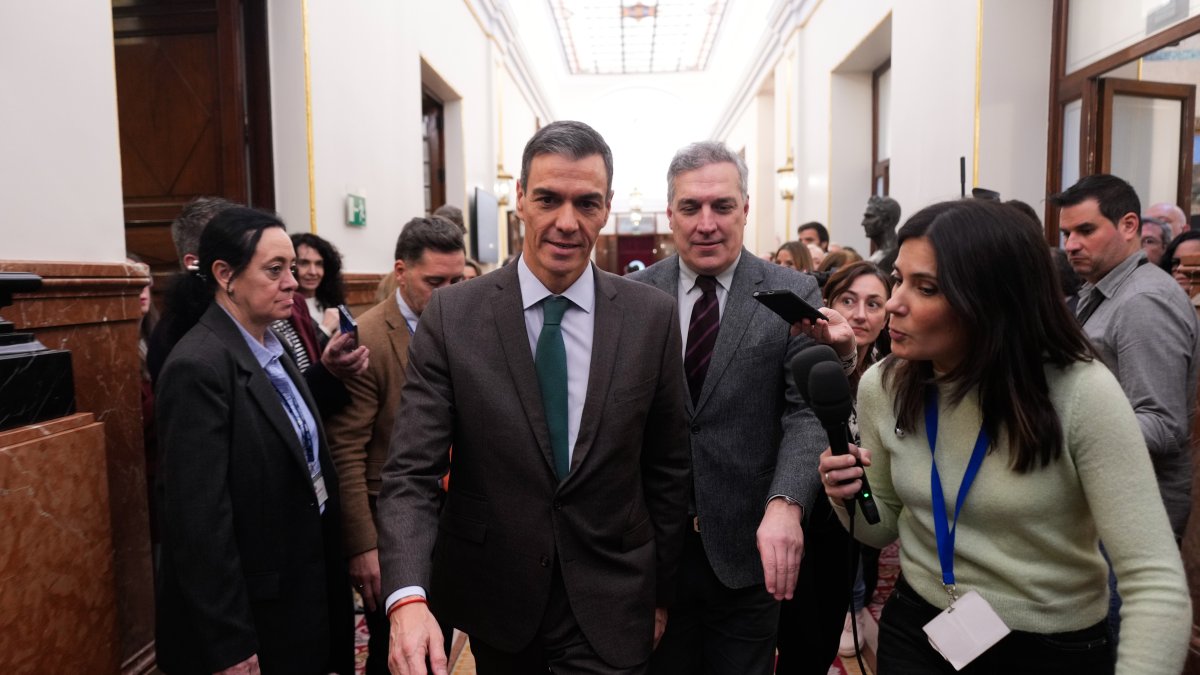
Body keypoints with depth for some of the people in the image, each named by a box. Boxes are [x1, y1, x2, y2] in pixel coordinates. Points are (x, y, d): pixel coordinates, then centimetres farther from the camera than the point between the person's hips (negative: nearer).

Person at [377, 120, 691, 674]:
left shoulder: (652, 316, -8)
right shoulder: (451, 316, -11)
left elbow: (667, 468, 0)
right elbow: (411, 473, -13)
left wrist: (661, 590, 6)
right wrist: (408, 598, -27)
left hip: (609, 606, 0)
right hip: (495, 601, 1)